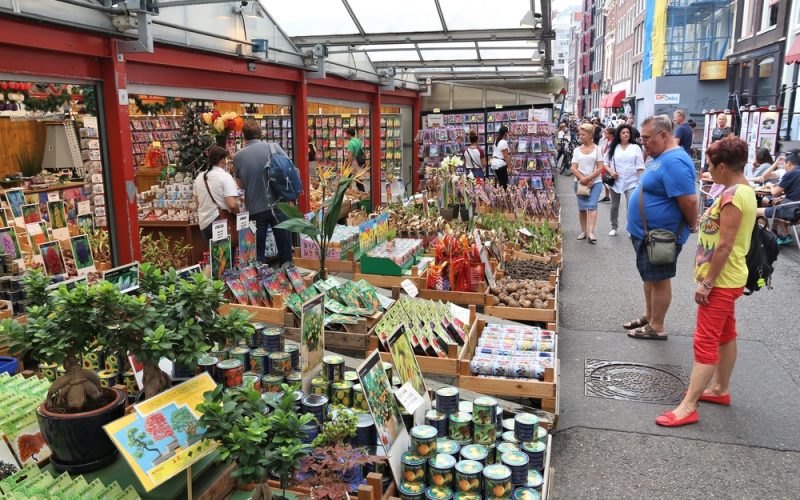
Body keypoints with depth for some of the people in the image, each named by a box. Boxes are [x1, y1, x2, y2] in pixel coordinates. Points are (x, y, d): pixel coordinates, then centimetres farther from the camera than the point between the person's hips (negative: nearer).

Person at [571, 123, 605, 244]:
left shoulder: (597, 149, 1)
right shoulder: (577, 150, 8)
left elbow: (600, 168, -4)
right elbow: (574, 168, 1)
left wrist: (589, 178, -15)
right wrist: (582, 179, -14)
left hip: (595, 182, -3)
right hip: (580, 182, 3)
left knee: (592, 206, -13)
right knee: (582, 207, 6)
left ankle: (590, 232, -18)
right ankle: (583, 231, 16)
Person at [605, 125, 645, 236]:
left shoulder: (635, 147, 1)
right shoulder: (613, 148, 5)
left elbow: (640, 166, -1)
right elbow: (605, 163, 8)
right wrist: (610, 171, -11)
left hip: (631, 182, -2)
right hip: (615, 181, 2)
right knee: (614, 206, 13)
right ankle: (614, 227, 27)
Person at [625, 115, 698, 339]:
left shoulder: (674, 162, -24)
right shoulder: (660, 158, 10)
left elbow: (689, 201, -28)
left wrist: (692, 226, -12)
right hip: (646, 233, 10)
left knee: (659, 280, 3)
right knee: (649, 277, 20)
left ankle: (656, 328, 16)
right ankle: (648, 317, 35)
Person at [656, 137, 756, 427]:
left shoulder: (732, 196, -23)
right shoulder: (744, 191, 9)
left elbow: (725, 245, -25)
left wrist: (706, 283, -20)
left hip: (720, 281, -11)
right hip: (728, 279, 11)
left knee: (705, 342, -7)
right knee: (725, 335, 19)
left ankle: (688, 407, -2)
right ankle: (720, 390, 34)